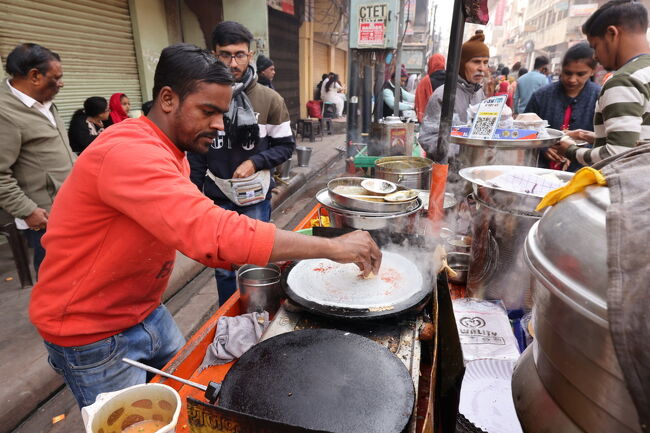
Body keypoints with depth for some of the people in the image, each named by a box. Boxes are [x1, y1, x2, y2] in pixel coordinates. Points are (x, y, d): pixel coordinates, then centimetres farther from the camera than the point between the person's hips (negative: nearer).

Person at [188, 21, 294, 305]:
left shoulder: (269, 100, -4)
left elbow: (286, 146, 1)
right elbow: (195, 156, 7)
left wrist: (255, 162, -15)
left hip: (255, 199, -1)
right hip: (217, 200, 2)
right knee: (223, 269, 12)